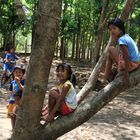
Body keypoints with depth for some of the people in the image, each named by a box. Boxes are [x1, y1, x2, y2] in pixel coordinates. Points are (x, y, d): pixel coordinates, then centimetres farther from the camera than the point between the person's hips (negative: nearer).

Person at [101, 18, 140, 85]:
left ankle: (121, 70, 1)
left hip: (131, 64, -9)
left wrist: (126, 73, -21)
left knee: (110, 49, -6)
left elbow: (127, 57, -22)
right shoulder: (126, 36, 9)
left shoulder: (122, 39, -17)